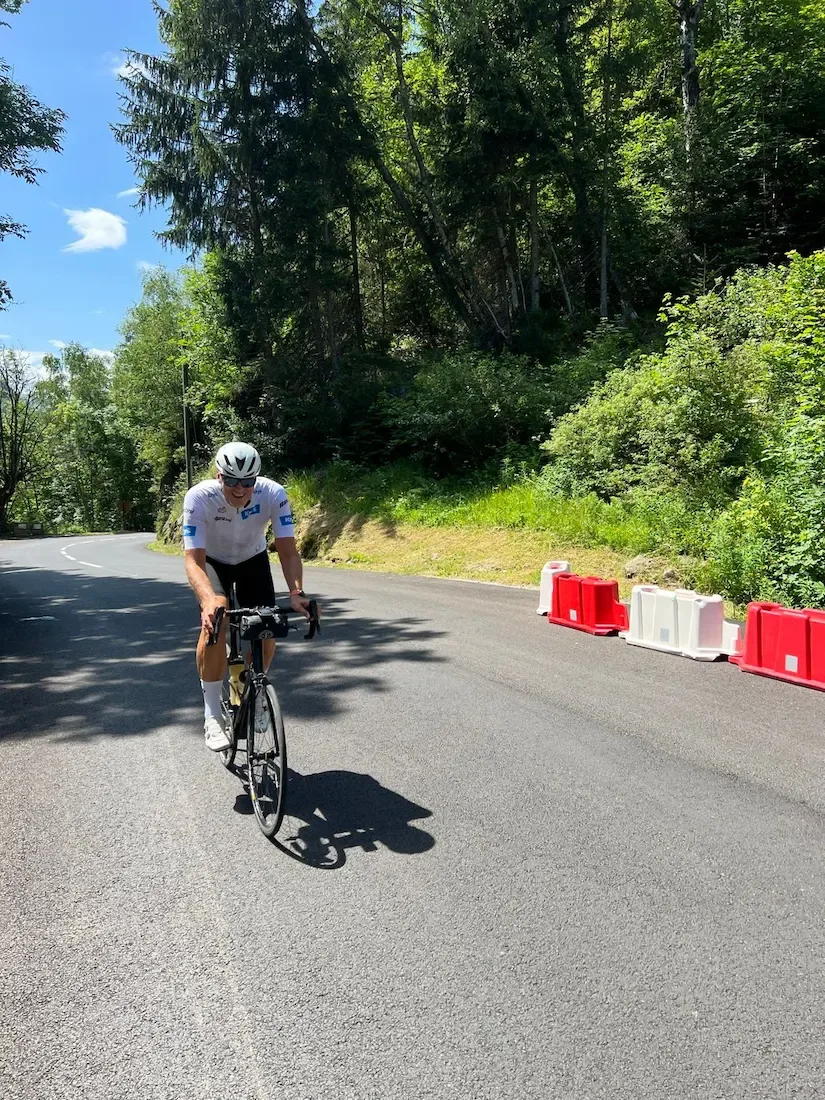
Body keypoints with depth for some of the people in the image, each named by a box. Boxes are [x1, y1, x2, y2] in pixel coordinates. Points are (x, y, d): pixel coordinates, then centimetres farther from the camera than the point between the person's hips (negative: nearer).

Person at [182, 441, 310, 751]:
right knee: (215, 621, -29)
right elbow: (193, 560, -38)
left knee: (265, 638, -8)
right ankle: (212, 714, -16)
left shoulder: (274, 494, -31)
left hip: (253, 561, 2)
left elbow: (288, 551, -31)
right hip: (212, 561, -2)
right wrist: (208, 600, -57)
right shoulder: (199, 497, -34)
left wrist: (296, 593, -49)